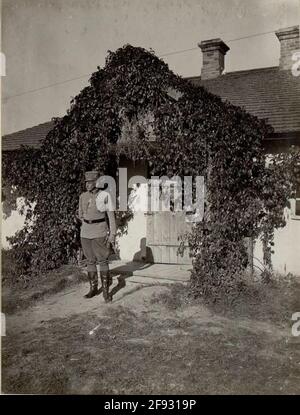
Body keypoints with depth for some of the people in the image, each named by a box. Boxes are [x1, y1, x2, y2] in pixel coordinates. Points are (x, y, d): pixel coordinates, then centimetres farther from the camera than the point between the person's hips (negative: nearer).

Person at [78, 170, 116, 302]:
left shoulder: (105, 195, -8)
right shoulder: (83, 196, 5)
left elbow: (111, 216, -8)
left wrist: (112, 234, -12)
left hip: (100, 232, -4)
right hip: (86, 232, 4)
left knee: (103, 260, -2)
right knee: (90, 260, 9)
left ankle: (106, 290, 6)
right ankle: (93, 288, 20)